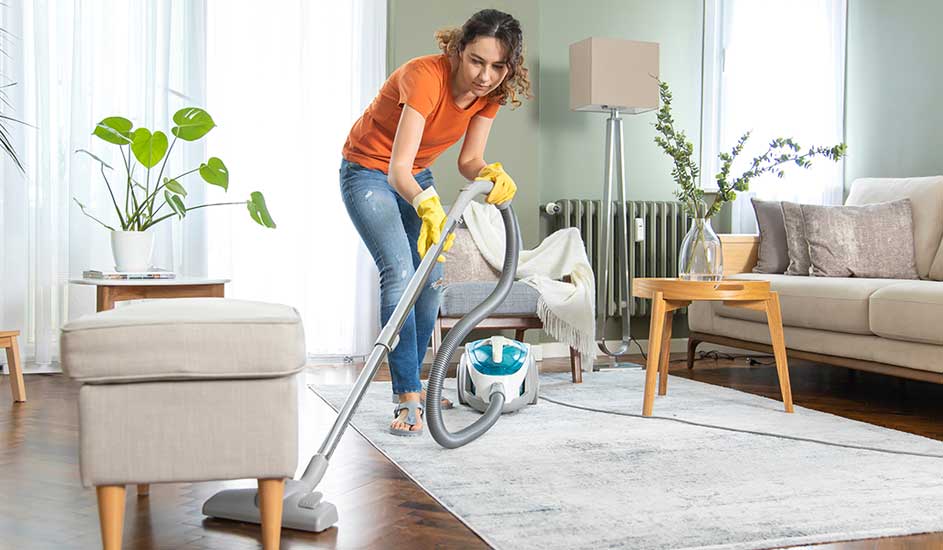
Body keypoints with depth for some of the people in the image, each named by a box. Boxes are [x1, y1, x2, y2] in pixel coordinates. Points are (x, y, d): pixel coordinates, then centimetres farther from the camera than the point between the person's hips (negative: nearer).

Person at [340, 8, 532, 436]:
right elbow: (397, 168, -44)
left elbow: (469, 160, -11)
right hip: (368, 172, -7)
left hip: (414, 177, 7)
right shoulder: (426, 77, -36)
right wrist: (428, 206, -63)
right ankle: (407, 400, -18)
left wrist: (492, 174, -34)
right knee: (399, 273, -21)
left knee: (430, 279, 5)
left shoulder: (489, 93, -15)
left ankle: (409, 386, 20)